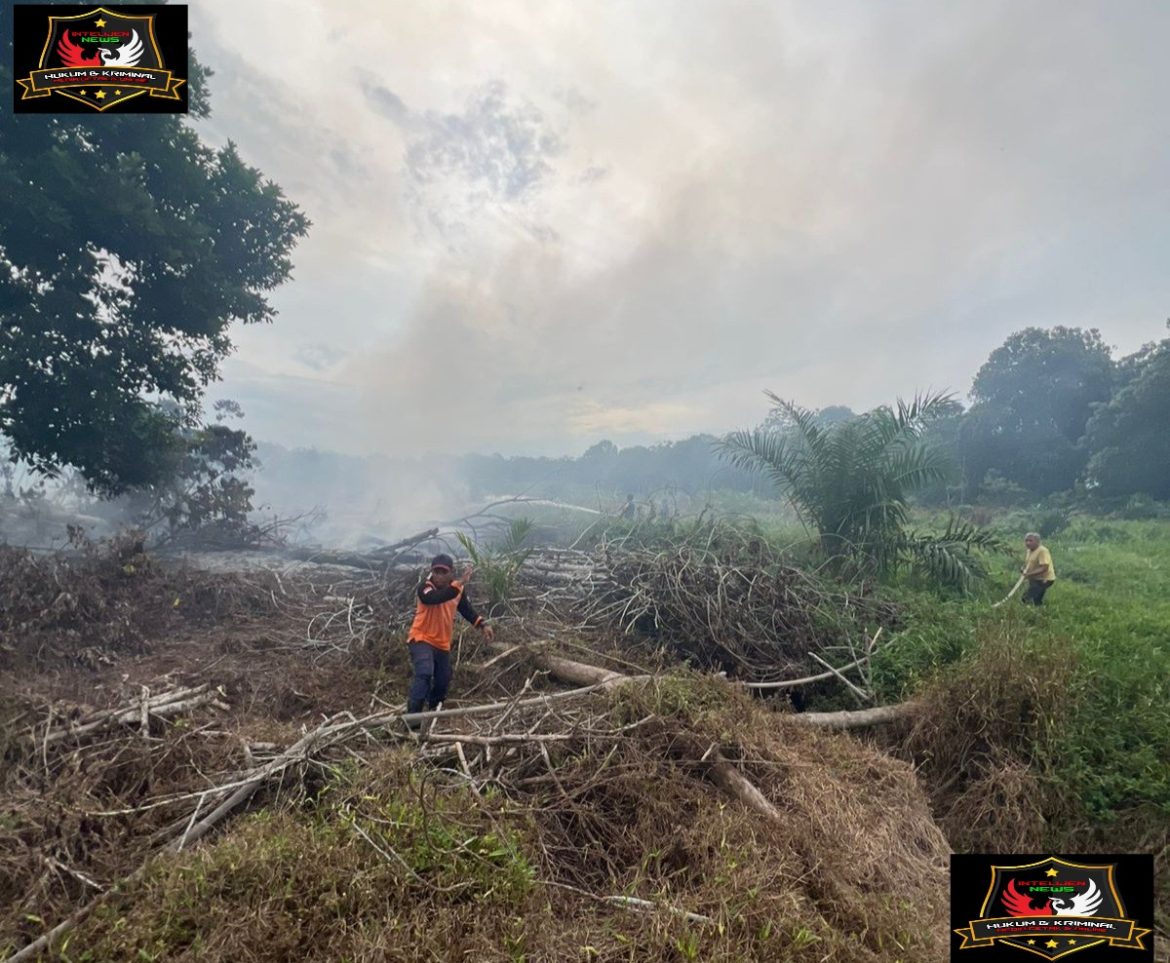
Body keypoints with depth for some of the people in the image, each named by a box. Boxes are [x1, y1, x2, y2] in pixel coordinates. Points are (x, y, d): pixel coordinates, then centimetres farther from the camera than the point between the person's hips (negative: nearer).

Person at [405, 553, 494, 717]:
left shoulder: (459, 588, -2)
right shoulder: (425, 586, -21)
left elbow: (467, 609, 12)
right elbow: (434, 598, -44)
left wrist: (483, 625, -1)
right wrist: (460, 583, -53)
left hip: (443, 643, 6)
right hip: (422, 639, -6)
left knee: (443, 680, 16)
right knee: (424, 674, -27)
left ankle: (434, 709, 43)